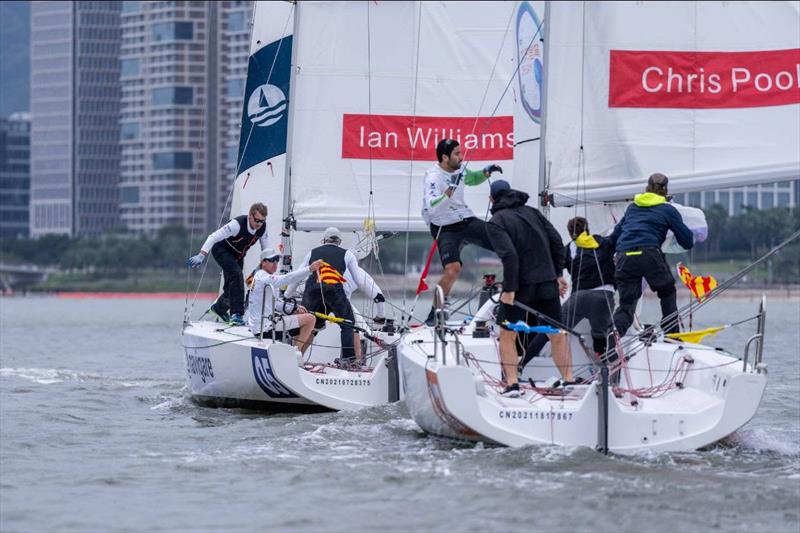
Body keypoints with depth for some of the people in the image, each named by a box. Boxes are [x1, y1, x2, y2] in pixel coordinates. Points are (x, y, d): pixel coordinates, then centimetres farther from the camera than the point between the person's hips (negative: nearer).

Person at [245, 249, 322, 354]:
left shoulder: (259, 276, 16)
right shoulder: (264, 278, -16)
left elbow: (274, 303, 17)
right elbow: (288, 278, -30)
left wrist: (293, 308, 3)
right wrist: (310, 269, -37)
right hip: (265, 326, -11)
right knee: (309, 319, -12)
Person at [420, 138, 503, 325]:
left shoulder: (459, 169, 0)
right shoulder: (434, 177, -22)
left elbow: (471, 179, 24)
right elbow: (432, 208, -36)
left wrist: (485, 173, 4)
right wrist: (449, 190, -47)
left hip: (467, 220, 7)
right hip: (445, 228, -7)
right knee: (453, 268, -26)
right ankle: (433, 315, -13)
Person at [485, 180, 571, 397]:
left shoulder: (496, 222, -7)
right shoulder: (532, 212, 11)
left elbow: (509, 255, -20)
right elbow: (557, 242, 7)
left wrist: (509, 289, -18)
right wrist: (558, 274, 14)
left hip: (521, 285, -5)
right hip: (547, 283, 5)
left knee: (507, 335, 10)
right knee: (557, 335, 13)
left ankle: (512, 383, 1)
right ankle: (569, 381, 11)